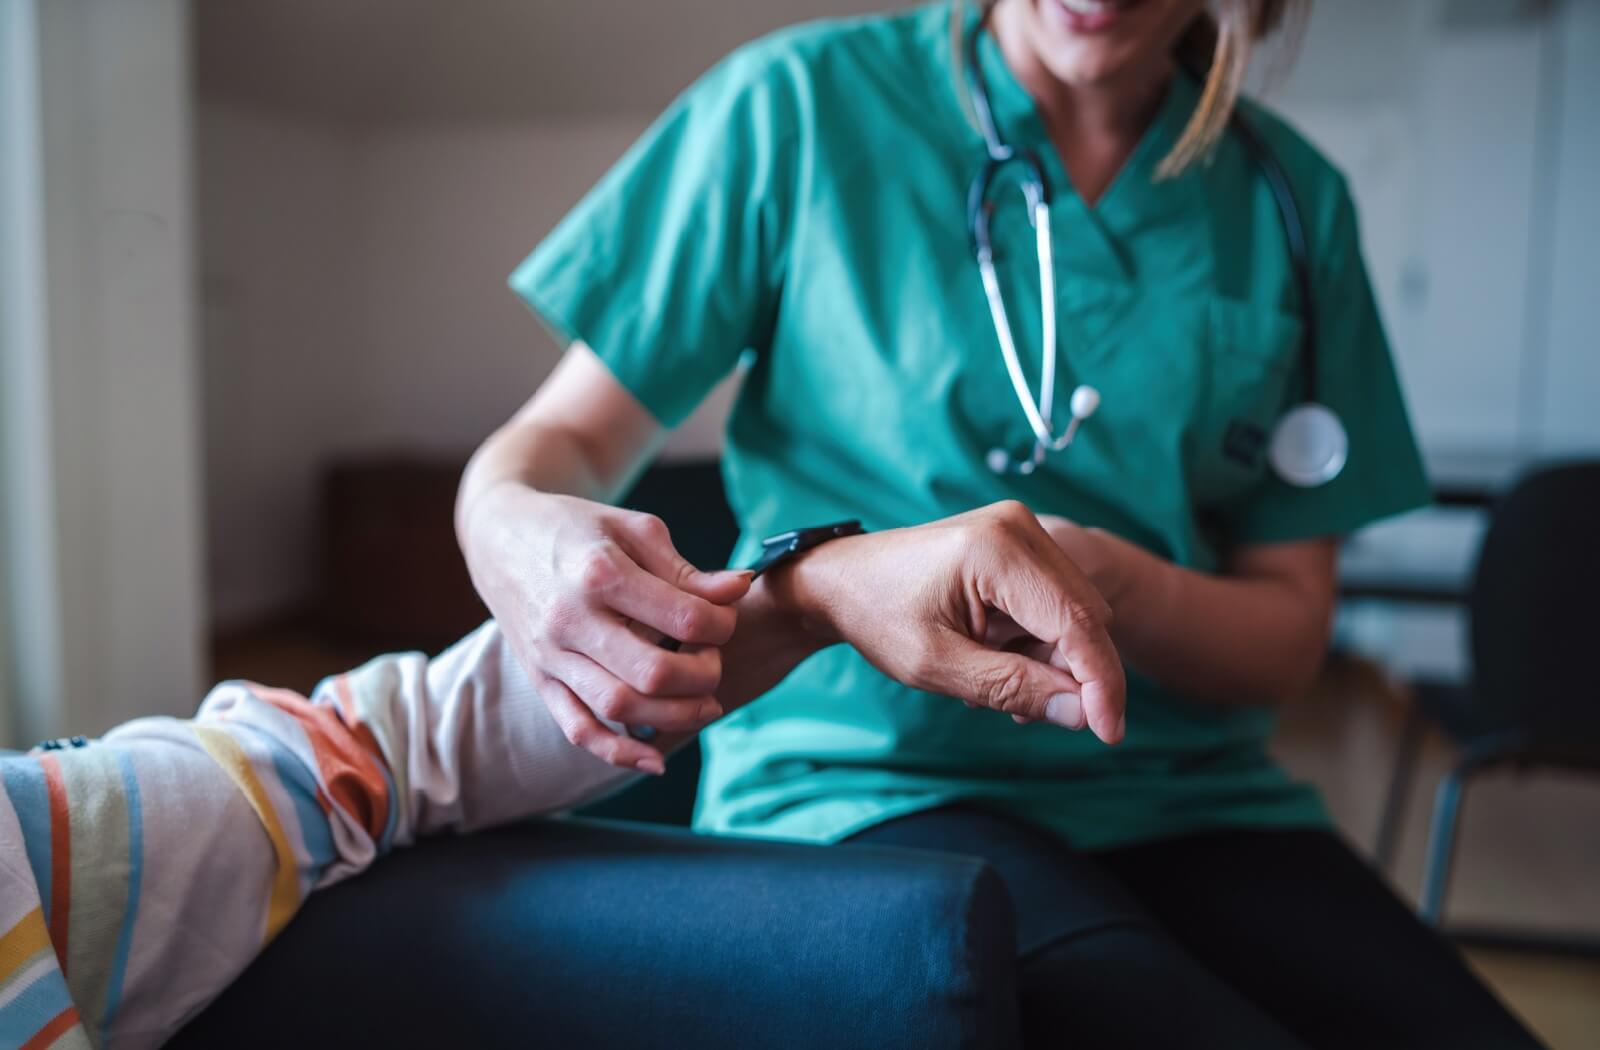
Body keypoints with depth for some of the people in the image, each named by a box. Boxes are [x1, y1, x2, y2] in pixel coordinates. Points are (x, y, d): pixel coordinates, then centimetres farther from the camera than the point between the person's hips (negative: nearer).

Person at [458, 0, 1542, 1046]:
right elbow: (569, 434, 1)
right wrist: (508, 524, -24)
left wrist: (1102, 577, -16)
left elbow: (1289, 634, 6)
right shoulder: (800, 104, -1)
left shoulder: (1293, 200, 7)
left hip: (1187, 800, 4)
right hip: (861, 783, -3)